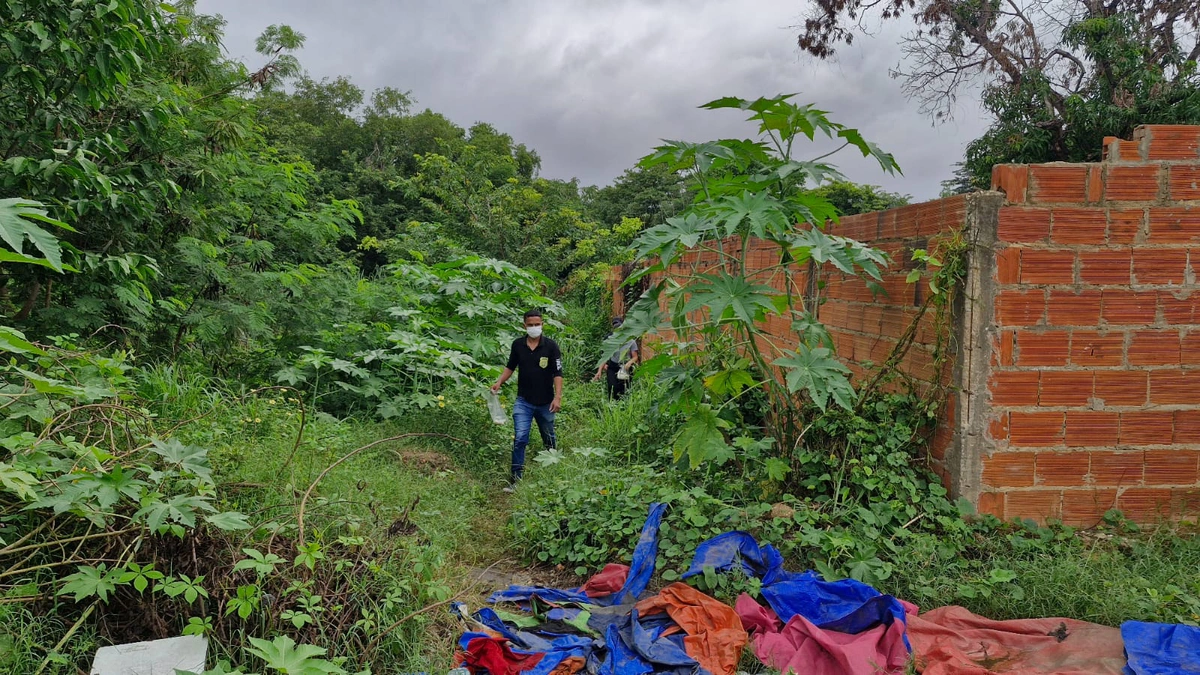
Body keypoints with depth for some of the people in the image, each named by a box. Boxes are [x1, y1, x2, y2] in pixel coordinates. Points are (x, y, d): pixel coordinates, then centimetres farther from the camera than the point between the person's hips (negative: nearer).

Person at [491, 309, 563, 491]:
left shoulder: (551, 346, -10)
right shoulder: (517, 344, -2)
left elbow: (557, 373, -10)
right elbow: (510, 367, 12)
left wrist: (558, 397, -19)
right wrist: (499, 382, -3)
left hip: (545, 402, -1)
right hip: (523, 401, 1)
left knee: (548, 439, 17)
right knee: (519, 439, -11)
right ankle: (516, 477, -5)